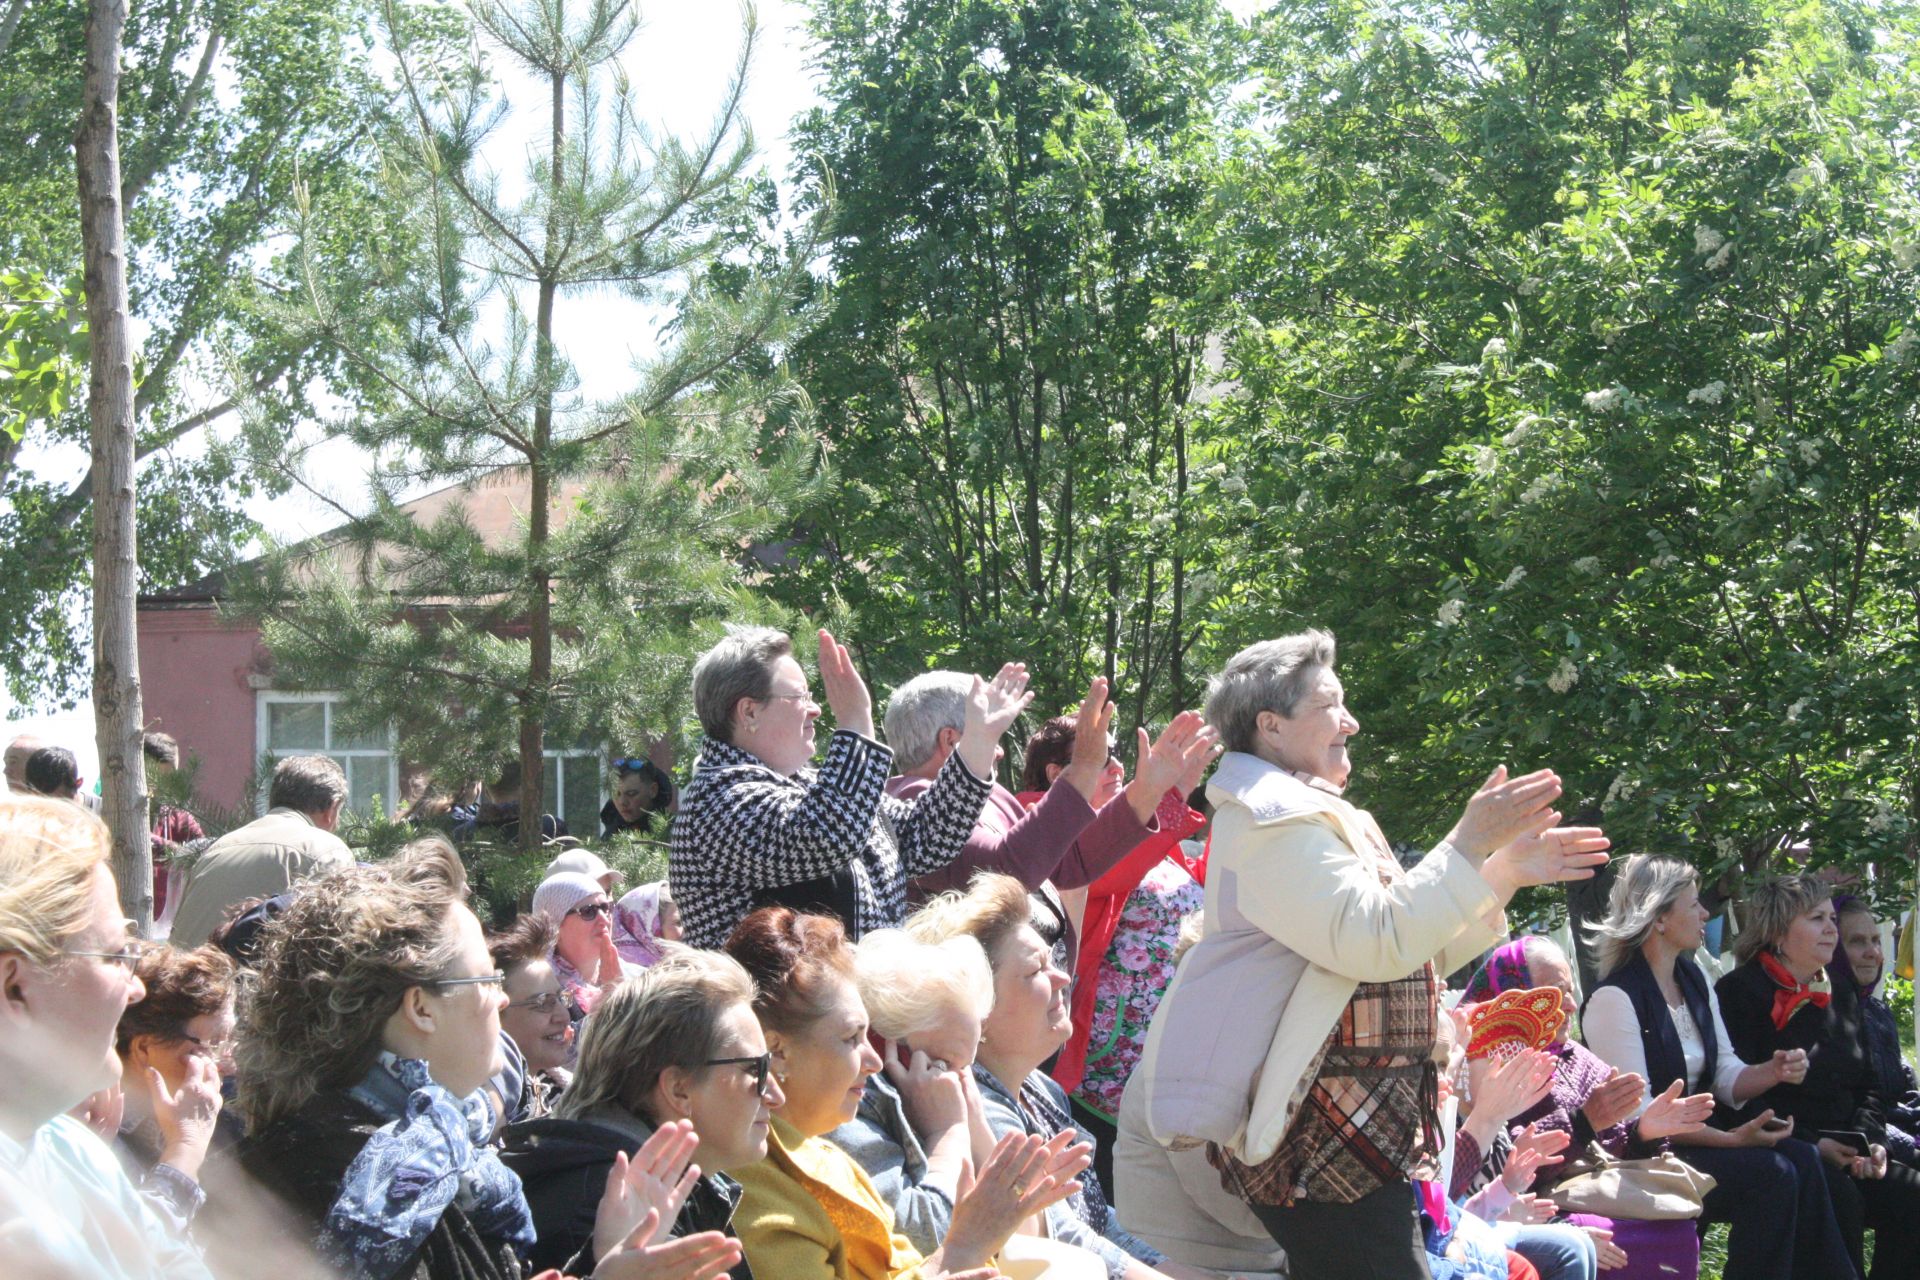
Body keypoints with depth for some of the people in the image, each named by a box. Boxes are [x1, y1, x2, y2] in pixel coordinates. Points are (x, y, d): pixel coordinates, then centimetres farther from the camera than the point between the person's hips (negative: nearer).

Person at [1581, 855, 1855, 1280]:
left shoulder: (1694, 981, 12)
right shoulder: (1615, 998, -15)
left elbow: (1726, 1077, 12)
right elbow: (1636, 1111, -19)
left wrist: (1773, 1071, -10)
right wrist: (1729, 1139, -24)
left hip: (1696, 1137, 8)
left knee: (1801, 1159, -16)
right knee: (1770, 1174, -25)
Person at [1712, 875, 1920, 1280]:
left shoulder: (1841, 997, 19)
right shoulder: (1739, 992, -3)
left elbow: (1868, 1088, 21)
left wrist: (1871, 1140, -1)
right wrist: (1812, 1144, -18)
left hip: (1843, 1156, 7)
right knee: (1838, 1196, -33)